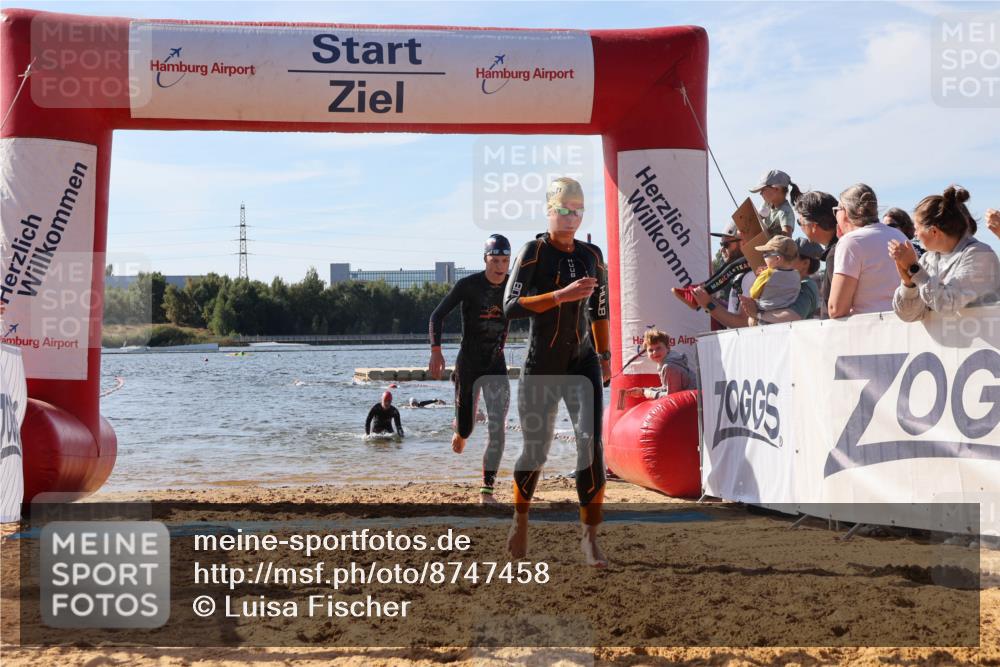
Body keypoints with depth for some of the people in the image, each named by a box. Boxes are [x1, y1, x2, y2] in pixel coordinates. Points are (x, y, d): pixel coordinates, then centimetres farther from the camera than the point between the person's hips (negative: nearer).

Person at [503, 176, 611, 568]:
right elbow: (511, 306, -16)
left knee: (591, 443, -13)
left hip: (583, 362, 3)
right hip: (541, 365, -3)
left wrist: (605, 355, 17)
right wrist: (561, 295, -25)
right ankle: (520, 519, 33)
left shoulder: (592, 256, 9)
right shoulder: (534, 252, -6)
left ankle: (589, 536, -10)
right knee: (536, 450, 6)